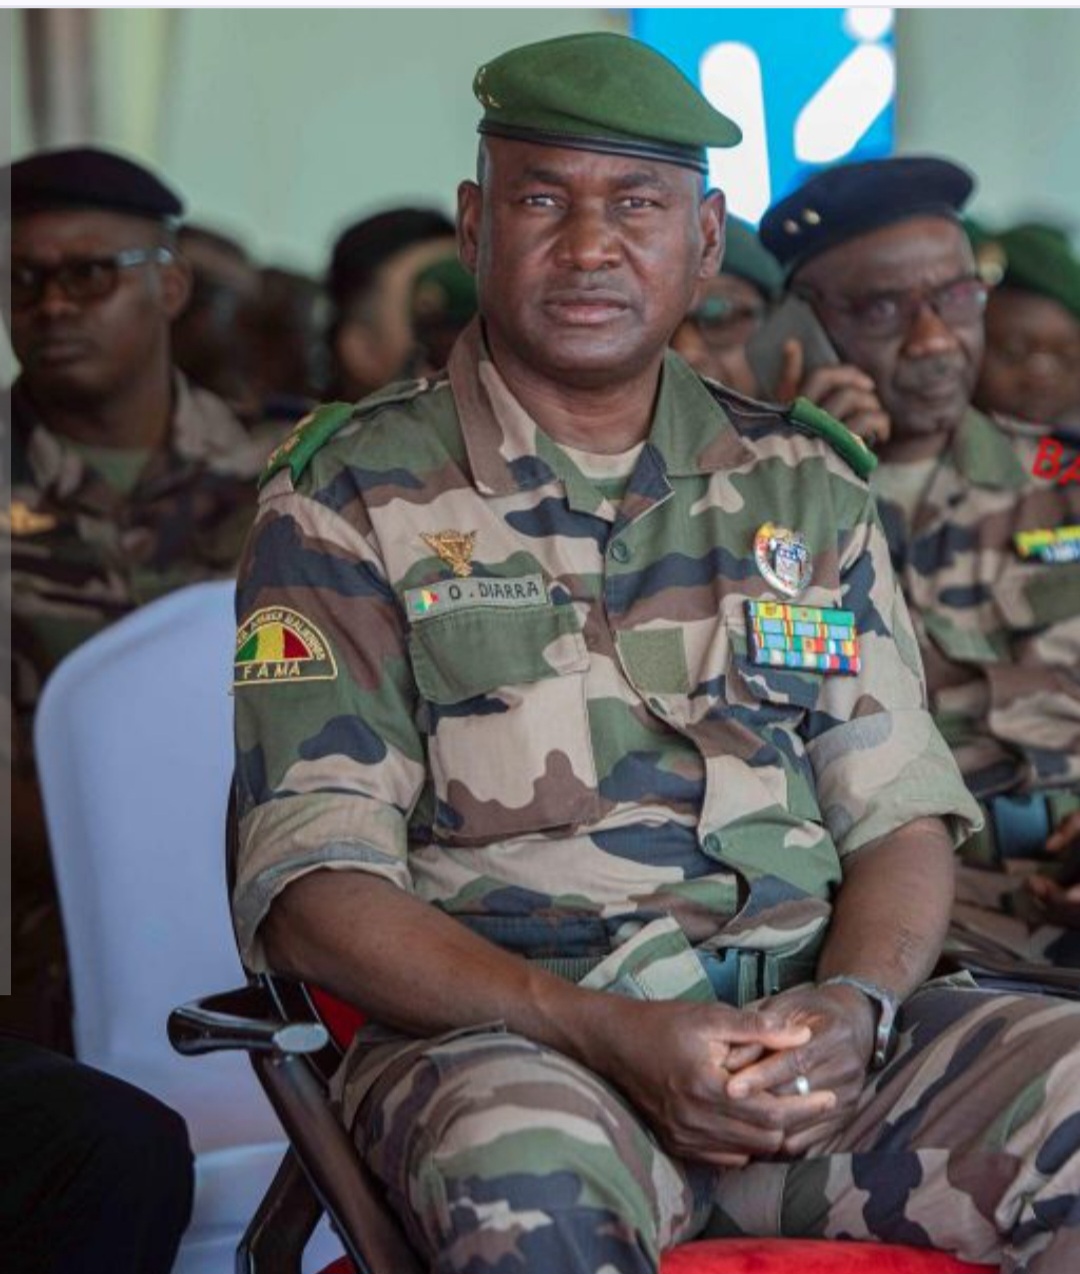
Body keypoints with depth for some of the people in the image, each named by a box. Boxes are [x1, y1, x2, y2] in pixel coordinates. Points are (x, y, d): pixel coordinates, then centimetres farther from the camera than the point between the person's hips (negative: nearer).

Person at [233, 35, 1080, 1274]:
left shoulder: (806, 486, 17)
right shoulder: (349, 496, 5)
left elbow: (902, 820, 14)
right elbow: (312, 893, -3)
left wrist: (857, 1000, -10)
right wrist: (606, 1033, -17)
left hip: (805, 1026, 4)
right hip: (502, 1042, -4)